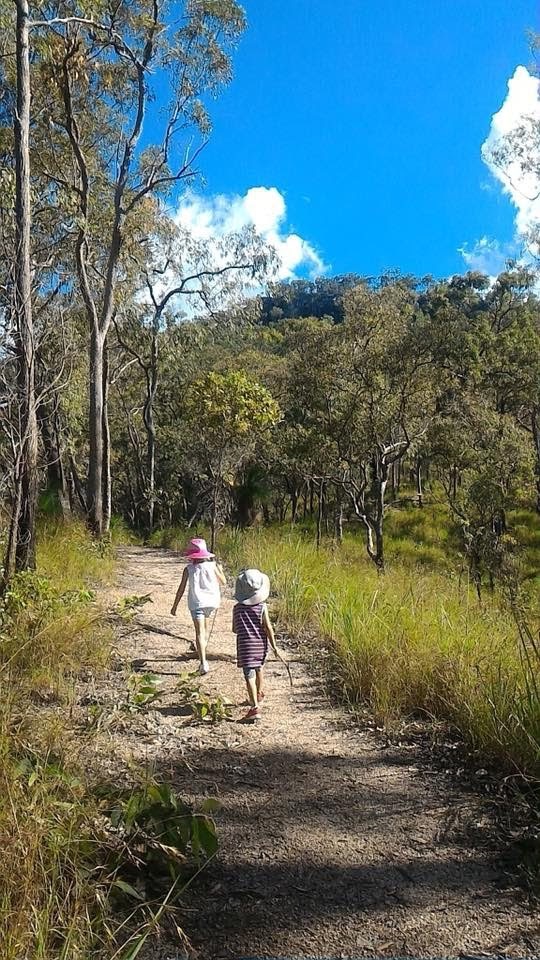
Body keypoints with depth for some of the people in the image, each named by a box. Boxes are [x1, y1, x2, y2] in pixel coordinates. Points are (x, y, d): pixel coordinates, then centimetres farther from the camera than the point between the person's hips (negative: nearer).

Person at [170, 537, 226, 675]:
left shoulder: (188, 569, -6)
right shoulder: (211, 566, -3)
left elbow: (181, 589, -4)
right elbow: (223, 582, 8)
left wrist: (175, 606, 5)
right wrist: (220, 569, 24)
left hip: (196, 603, -3)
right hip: (211, 602, 3)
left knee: (199, 632, -6)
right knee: (205, 626, 29)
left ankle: (203, 663, -18)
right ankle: (201, 650, 50)